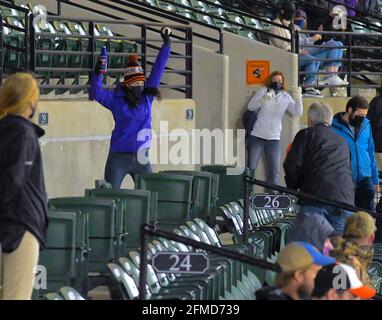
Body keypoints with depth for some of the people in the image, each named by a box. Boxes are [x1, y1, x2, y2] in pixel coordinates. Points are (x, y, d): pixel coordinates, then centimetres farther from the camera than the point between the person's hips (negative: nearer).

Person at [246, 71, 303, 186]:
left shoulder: (286, 97, 6)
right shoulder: (263, 91, 1)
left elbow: (297, 113, -2)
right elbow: (250, 106, -7)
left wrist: (298, 98, -19)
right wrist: (264, 99, -25)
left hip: (274, 139, 2)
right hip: (257, 136, -2)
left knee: (274, 172, 1)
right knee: (250, 169, -2)